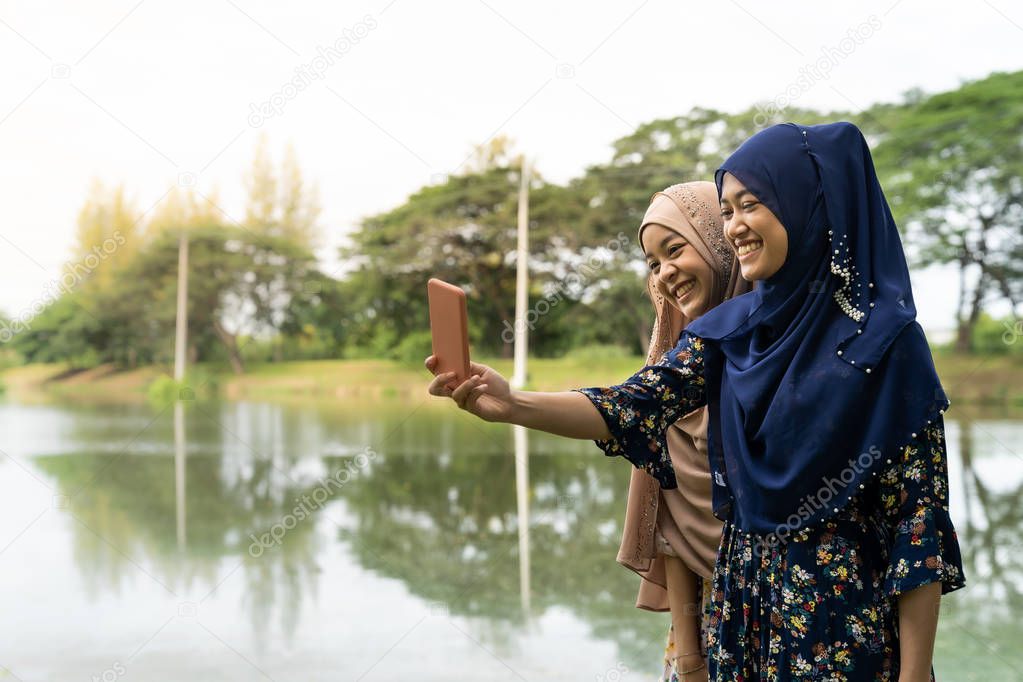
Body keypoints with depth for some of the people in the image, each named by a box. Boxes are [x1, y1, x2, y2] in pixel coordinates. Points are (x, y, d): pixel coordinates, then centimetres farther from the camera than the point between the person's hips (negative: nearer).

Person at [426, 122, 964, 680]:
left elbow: (920, 512, -12)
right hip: (743, 601, 5)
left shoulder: (885, 339, -12)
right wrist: (511, 404, -24)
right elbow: (633, 409, -7)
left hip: (845, 621, -5)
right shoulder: (730, 329, 4)